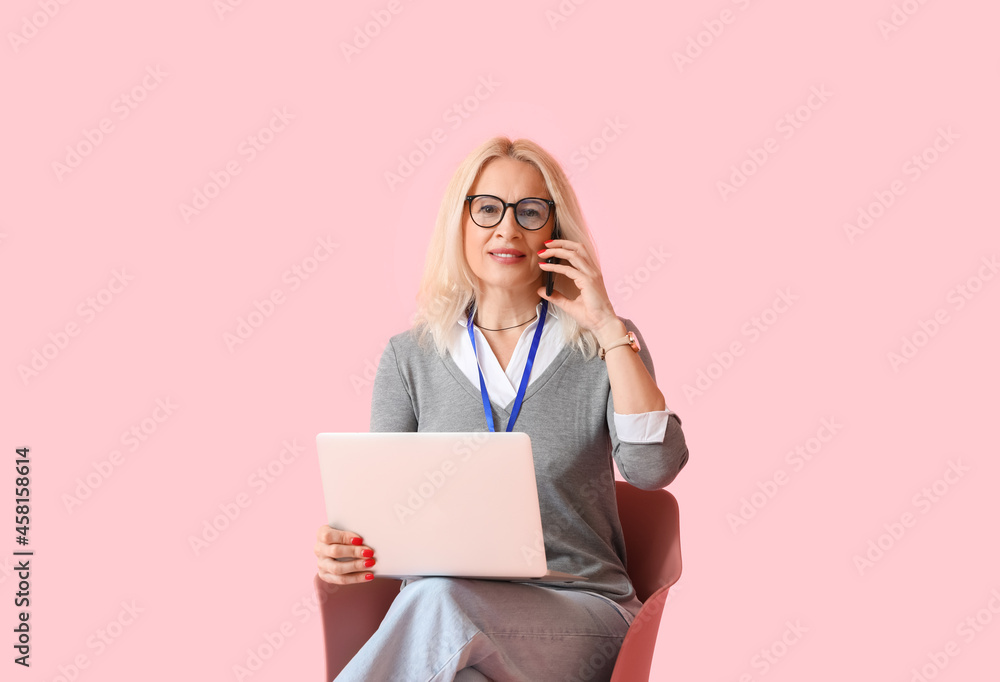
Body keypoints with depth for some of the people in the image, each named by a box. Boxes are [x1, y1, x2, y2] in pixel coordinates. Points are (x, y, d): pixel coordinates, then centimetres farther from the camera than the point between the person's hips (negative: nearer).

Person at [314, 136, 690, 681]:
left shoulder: (606, 345, 5)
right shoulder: (410, 356, 9)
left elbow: (652, 468, -12)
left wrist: (607, 324, -9)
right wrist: (341, 550, -18)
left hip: (575, 608, -1)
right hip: (434, 610, 2)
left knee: (442, 605, -35)